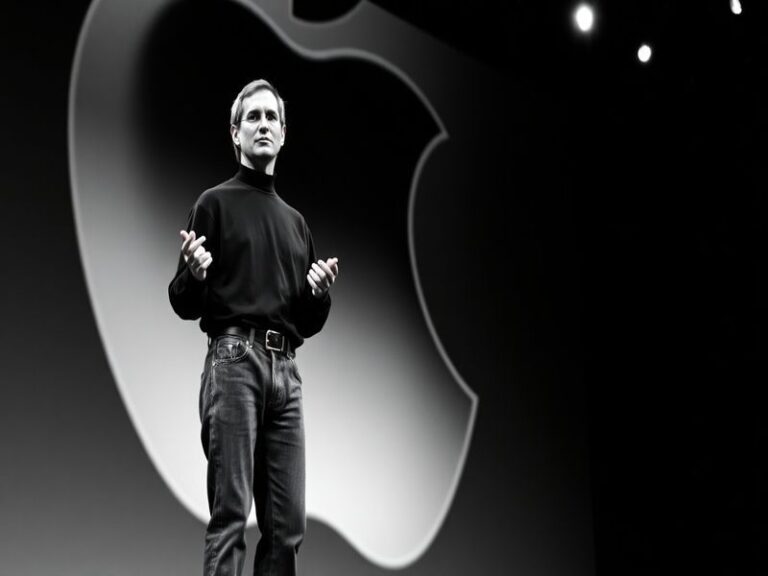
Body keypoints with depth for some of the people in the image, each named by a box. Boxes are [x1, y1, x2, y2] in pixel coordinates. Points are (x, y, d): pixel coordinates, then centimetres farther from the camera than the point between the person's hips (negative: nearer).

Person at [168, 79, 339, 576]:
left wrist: (320, 292, 2)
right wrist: (193, 274, -19)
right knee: (231, 514, -9)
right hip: (235, 360, -5)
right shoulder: (215, 204, 7)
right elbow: (185, 306, 2)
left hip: (286, 369, 5)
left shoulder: (295, 220, 22)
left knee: (288, 524, 2)